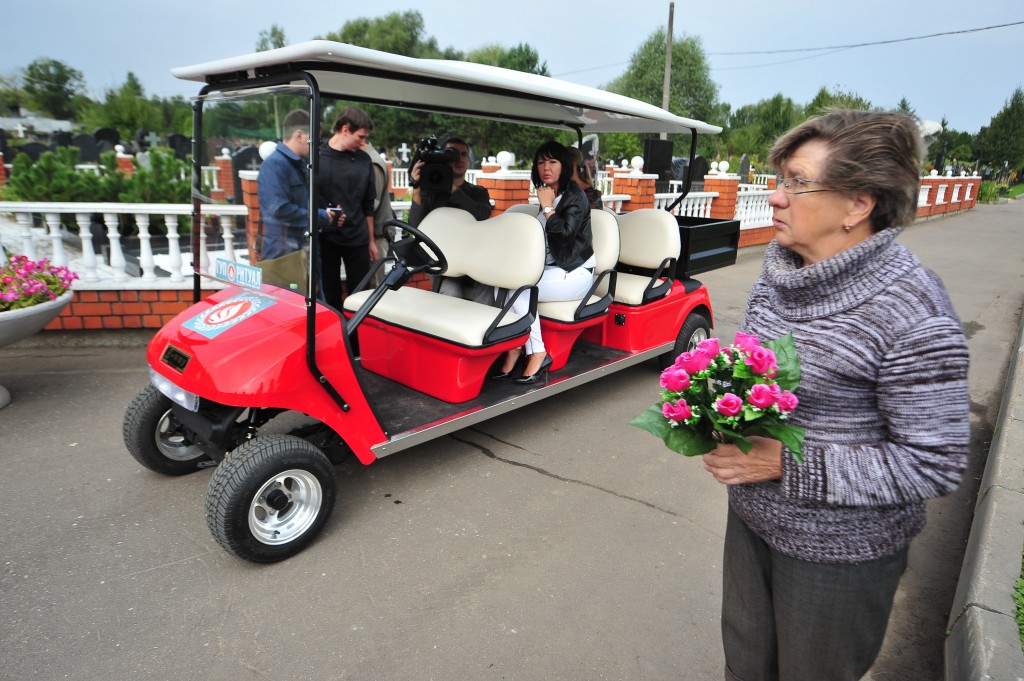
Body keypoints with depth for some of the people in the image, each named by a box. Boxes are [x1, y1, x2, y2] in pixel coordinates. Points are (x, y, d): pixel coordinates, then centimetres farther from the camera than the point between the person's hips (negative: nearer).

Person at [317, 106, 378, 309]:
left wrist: (371, 240, 11)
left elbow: (367, 204, 10)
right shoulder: (316, 157, -5)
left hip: (357, 239, 3)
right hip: (324, 238, -2)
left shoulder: (364, 160, 5)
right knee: (330, 297, 7)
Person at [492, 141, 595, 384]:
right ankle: (513, 350, -20)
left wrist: (547, 207, -12)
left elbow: (565, 231, -22)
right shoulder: (546, 194, 17)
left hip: (575, 273, -7)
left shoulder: (575, 196, -7)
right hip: (549, 268, 7)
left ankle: (537, 354, -20)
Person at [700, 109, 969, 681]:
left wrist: (786, 463, -26)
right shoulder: (781, 268, -2)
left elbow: (936, 463, -21)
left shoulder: (912, 312, -25)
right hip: (751, 516, 6)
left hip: (839, 552, -6)